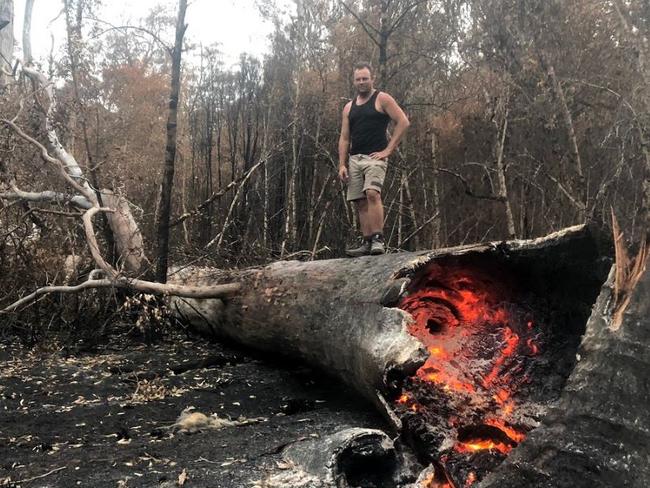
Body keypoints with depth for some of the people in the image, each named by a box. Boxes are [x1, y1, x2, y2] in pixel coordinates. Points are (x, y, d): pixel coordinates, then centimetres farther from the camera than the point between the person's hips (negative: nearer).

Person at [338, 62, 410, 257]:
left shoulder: (382, 99, 2)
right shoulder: (349, 107, 18)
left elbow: (403, 122, -5)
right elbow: (344, 138, 16)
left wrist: (388, 150, -11)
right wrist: (342, 164, 5)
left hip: (375, 157, -6)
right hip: (354, 159, 6)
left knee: (372, 193, -24)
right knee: (360, 202, 2)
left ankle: (378, 240, -24)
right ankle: (367, 243, 5)